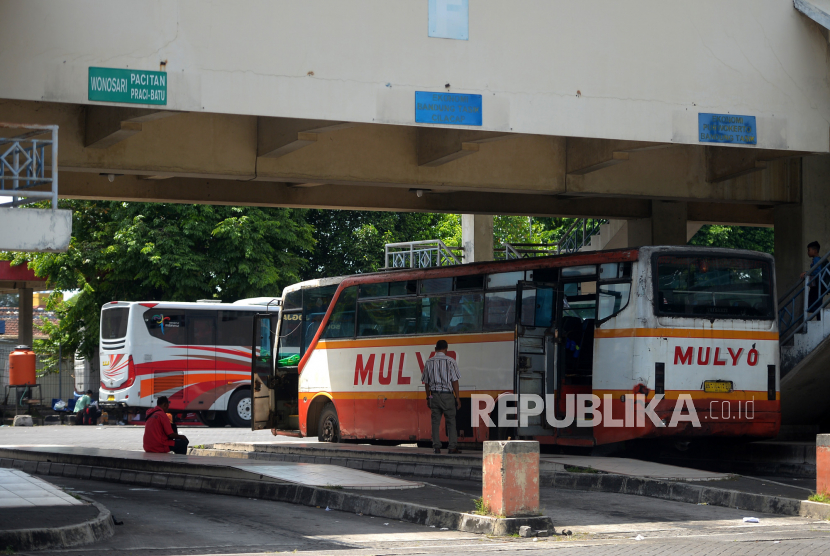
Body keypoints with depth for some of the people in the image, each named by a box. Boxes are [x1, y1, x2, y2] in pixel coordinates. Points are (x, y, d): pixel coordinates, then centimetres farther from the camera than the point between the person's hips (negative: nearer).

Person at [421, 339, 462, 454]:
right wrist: (457, 398, -1)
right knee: (451, 421, 3)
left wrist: (428, 398, 17)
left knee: (435, 422, 6)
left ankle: (436, 447, 4)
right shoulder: (450, 361, -6)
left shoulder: (429, 362, 5)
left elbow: (426, 382, 9)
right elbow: (454, 381, -6)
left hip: (434, 395, 3)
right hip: (447, 395, -3)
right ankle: (452, 447, 0)